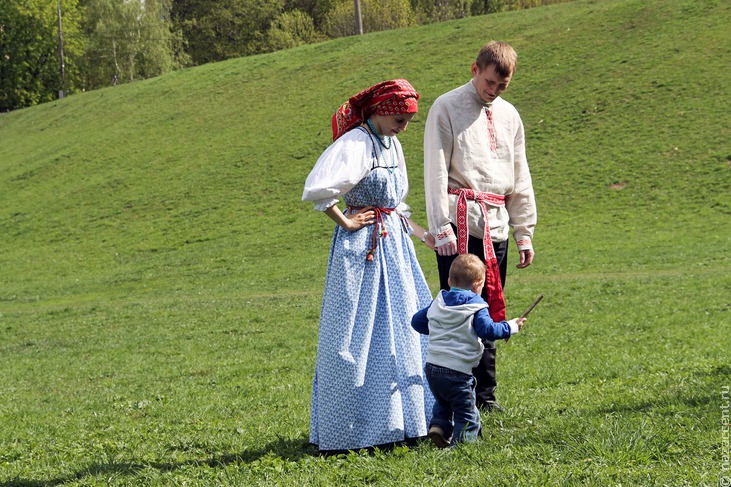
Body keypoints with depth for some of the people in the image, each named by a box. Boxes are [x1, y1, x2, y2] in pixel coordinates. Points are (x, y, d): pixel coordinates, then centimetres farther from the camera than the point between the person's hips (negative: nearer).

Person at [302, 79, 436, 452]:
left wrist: (422, 234, 14)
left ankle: (398, 418, 22)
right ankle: (353, 429, 3)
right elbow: (316, 190, -27)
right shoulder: (355, 144, -15)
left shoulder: (391, 144, 12)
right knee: (358, 336, -4)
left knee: (403, 329, 11)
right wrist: (346, 223, -16)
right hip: (363, 247, -9)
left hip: (394, 244, 9)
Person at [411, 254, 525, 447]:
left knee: (443, 403, 30)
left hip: (432, 366, 6)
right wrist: (511, 327, -5)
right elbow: (488, 330, -19)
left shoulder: (438, 302, 10)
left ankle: (439, 425, 8)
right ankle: (459, 444, -8)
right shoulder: (475, 306, -7)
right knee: (468, 416, 5)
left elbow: (417, 321, 18)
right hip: (457, 371, -6)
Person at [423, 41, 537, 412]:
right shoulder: (447, 108, 0)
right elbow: (436, 171, -6)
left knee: (490, 311, 7)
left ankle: (484, 393, 14)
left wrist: (524, 232, 15)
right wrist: (441, 228, -14)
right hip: (460, 223, -5)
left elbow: (520, 177, 20)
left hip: (496, 224, 5)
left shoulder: (508, 115, 16)